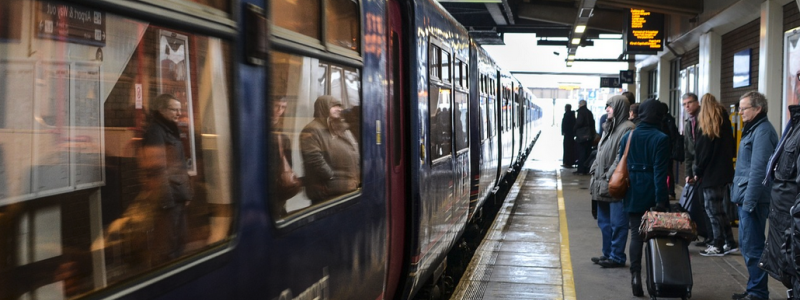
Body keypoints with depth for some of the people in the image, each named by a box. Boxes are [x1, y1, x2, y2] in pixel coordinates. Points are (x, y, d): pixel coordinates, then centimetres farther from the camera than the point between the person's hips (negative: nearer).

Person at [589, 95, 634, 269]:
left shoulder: (627, 129, -12)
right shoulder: (609, 127, 17)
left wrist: (609, 176, -20)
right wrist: (595, 172, 12)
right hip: (602, 184, 10)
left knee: (617, 223, -3)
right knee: (604, 222, 16)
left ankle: (617, 257, 4)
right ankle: (607, 254, 25)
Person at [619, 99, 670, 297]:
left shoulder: (627, 137, 4)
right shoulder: (660, 139, -9)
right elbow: (660, 171, -14)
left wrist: (623, 194, 12)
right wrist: (661, 199, -14)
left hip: (633, 194, 3)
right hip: (652, 194, -3)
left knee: (636, 235, 6)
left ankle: (636, 275, -3)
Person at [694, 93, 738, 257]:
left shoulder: (707, 130, -13)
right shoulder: (725, 124, 9)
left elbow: (702, 153, -12)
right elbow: (732, 147, 15)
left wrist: (697, 172, -2)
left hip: (710, 175, -8)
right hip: (725, 173, 8)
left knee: (713, 210, -2)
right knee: (719, 209, 15)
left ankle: (718, 246, 1)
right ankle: (730, 243, 17)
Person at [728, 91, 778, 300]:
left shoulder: (762, 131, -15)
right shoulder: (752, 129, 17)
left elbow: (758, 169, -21)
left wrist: (749, 200, -21)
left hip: (753, 199, -10)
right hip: (745, 198, 10)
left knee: (752, 247, -5)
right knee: (746, 244, 15)